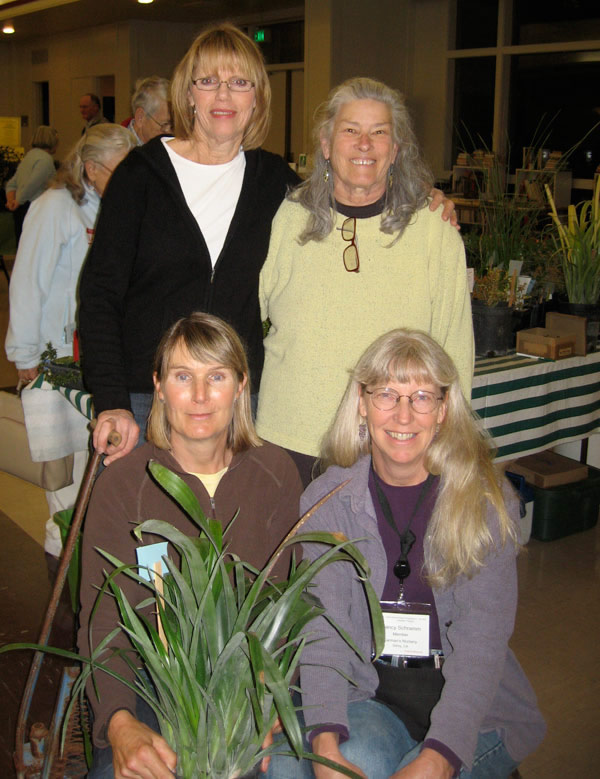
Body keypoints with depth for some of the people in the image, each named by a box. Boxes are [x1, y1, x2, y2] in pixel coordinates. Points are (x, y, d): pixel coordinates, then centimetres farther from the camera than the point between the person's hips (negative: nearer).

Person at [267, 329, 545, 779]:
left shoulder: (488, 498, -5)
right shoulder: (326, 499, -1)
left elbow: (483, 636, -13)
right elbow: (323, 624, -10)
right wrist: (326, 741, -26)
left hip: (475, 704, 0)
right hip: (368, 692, 1)